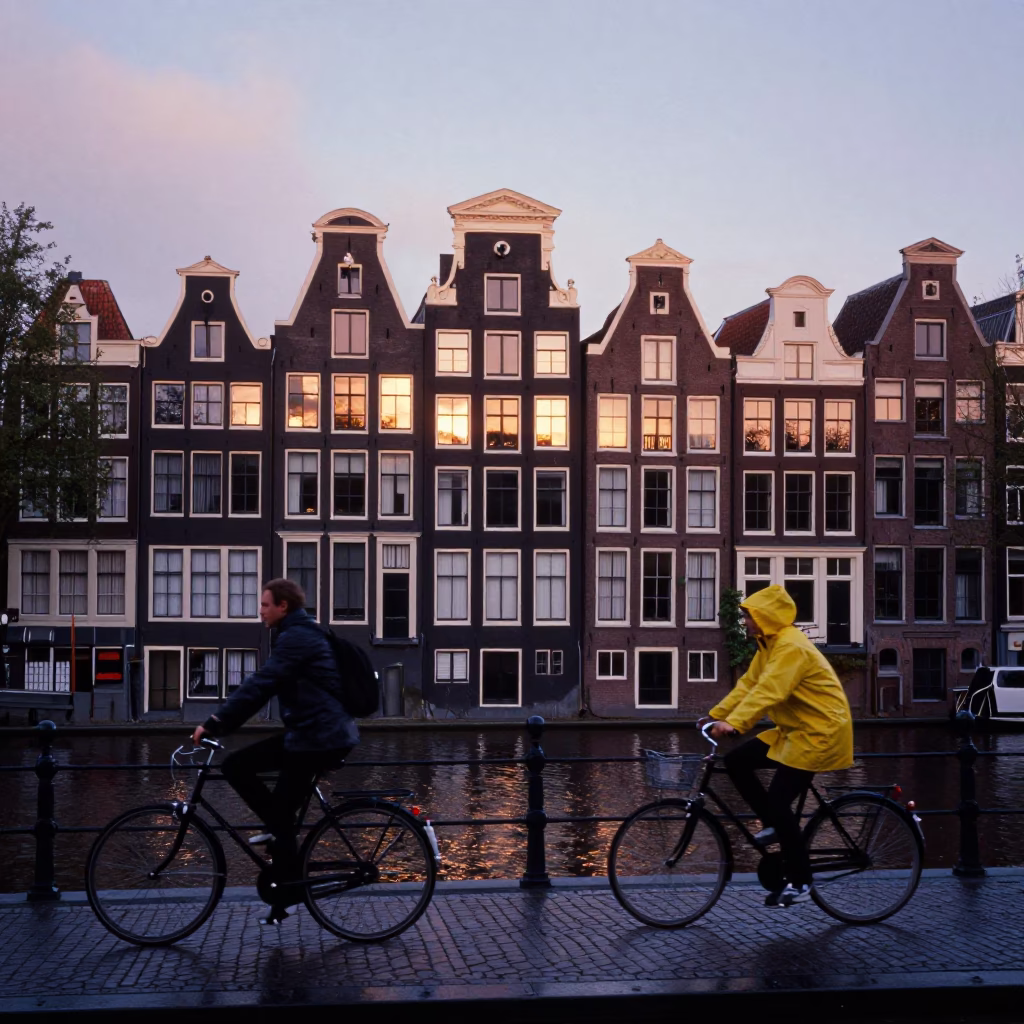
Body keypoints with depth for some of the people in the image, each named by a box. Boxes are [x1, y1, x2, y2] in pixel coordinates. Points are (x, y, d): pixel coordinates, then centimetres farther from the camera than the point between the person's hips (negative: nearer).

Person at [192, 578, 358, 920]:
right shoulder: (299, 635, 18)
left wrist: (214, 723, -23)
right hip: (312, 733, 9)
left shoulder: (297, 638, -15)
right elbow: (263, 686, 22)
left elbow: (259, 685, -24)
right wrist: (223, 723, 18)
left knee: (280, 814, -2)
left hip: (317, 738, -9)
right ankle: (279, 828, 11)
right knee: (234, 765, 5)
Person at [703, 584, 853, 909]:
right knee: (736, 761, 1)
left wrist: (734, 723, -42)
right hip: (794, 730, 10)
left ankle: (799, 883, -2)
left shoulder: (791, 647, -21)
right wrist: (716, 714, 4)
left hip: (819, 732, -10)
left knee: (778, 800, -13)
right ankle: (776, 825, 12)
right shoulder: (769, 645, 11)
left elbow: (768, 691, -34)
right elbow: (748, 684, 11)